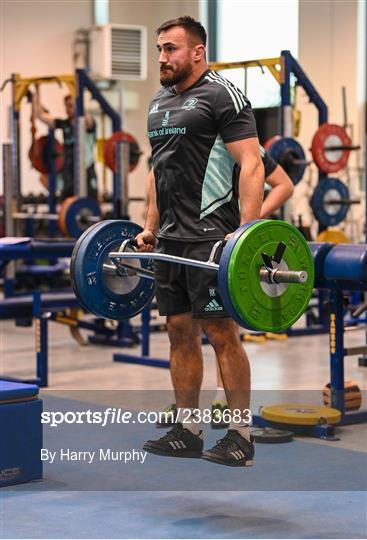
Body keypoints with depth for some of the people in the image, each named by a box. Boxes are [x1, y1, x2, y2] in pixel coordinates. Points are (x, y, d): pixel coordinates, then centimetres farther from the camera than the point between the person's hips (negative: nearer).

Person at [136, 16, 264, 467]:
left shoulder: (221, 96, -8)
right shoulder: (160, 102, 17)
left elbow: (251, 164, -15)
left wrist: (247, 232, -23)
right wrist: (150, 227, 20)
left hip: (210, 237, -8)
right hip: (170, 239, 8)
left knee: (220, 332, -6)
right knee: (180, 332, 10)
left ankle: (241, 435, 2)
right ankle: (187, 431, 17)